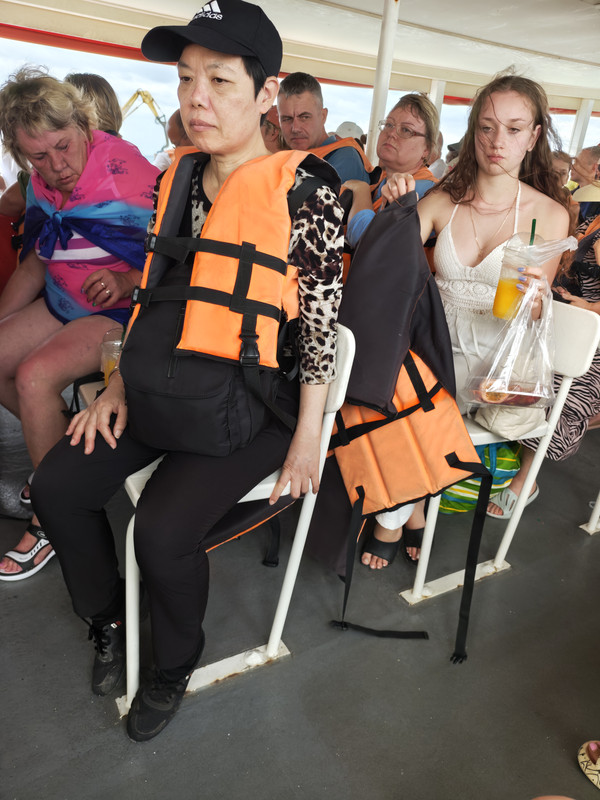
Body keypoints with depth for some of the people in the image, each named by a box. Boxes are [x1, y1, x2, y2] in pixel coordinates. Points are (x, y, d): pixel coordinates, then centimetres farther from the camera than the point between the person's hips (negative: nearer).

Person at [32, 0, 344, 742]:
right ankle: (109, 620, 25)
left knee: (162, 527, -21)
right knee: (56, 485, -2)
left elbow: (320, 314, -10)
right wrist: (119, 383, 8)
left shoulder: (303, 187, -9)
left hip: (251, 399, -6)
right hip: (161, 383, 7)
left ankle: (174, 666, 13)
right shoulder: (178, 176, 10)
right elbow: (156, 289, 14)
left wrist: (307, 436, -12)